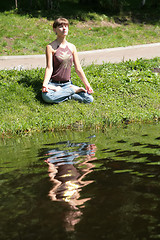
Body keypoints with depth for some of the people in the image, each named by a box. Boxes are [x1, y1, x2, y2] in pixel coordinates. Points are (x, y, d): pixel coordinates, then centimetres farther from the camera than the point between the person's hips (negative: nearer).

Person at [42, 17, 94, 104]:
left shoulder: (72, 47, 8)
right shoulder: (50, 47, -4)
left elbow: (78, 68, 8)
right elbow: (49, 68, -11)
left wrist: (87, 85, 1)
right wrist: (45, 84, -27)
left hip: (67, 83, 3)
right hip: (53, 83, -3)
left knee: (89, 99, -16)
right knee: (47, 96, -38)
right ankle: (72, 90, -14)